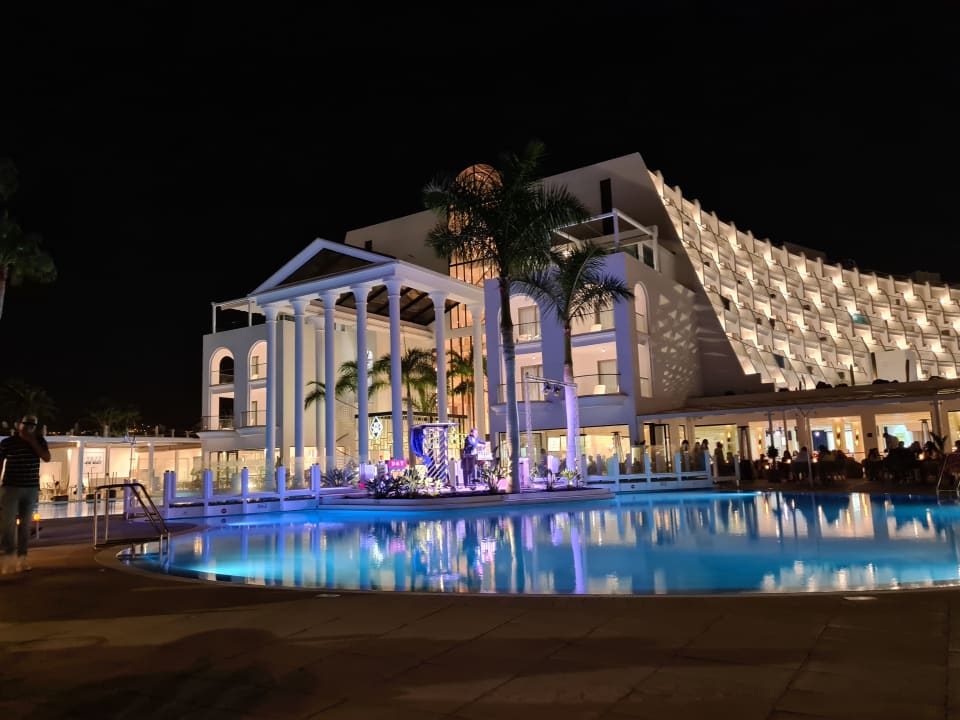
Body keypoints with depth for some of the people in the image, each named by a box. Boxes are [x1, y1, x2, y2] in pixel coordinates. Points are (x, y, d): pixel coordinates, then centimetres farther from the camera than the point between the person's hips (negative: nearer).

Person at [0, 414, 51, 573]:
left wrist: (33, 441, -12)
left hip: (32, 489, 2)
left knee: (25, 524, 5)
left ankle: (21, 559, 9)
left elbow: (47, 458, -6)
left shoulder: (39, 440, 5)